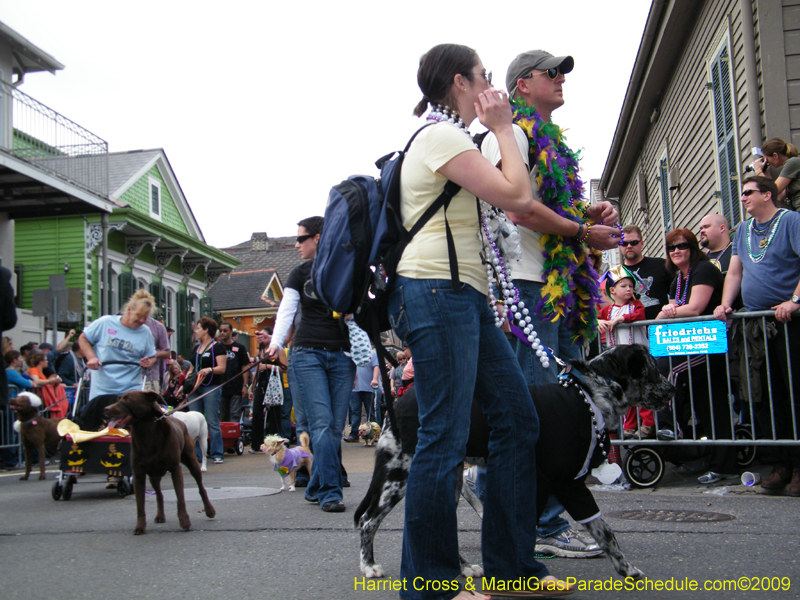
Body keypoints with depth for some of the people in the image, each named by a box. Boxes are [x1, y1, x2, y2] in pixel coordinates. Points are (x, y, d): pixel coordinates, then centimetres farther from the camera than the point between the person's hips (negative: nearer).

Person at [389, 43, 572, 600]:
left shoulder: (448, 138, 26)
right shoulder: (441, 136, -7)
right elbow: (519, 198, -13)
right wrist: (503, 127, -3)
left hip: (467, 296, 11)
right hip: (437, 291, -11)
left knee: (519, 418, 7)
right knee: (446, 438, -10)